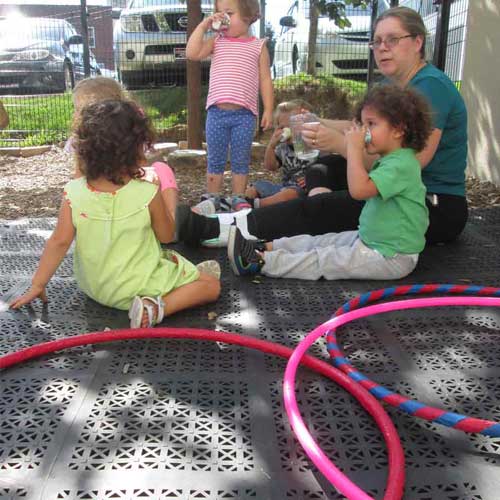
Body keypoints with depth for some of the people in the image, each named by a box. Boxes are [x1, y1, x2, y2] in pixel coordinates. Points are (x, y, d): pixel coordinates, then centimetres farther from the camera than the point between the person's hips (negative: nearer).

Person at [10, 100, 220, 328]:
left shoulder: (73, 192, -15)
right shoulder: (148, 194, -22)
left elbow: (59, 243, -12)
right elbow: (166, 235, -7)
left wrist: (37, 285, -1)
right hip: (135, 288, -6)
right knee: (211, 285, 1)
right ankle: (155, 307, -15)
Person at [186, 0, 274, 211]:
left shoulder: (258, 46, 6)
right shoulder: (216, 42, 11)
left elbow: (265, 79, 5)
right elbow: (192, 53, -3)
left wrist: (268, 110, -1)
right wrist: (203, 26, -2)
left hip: (244, 114, -1)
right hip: (216, 112, 2)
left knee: (241, 161, 7)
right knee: (215, 160, 7)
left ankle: (238, 198, 18)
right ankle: (212, 197, 17)